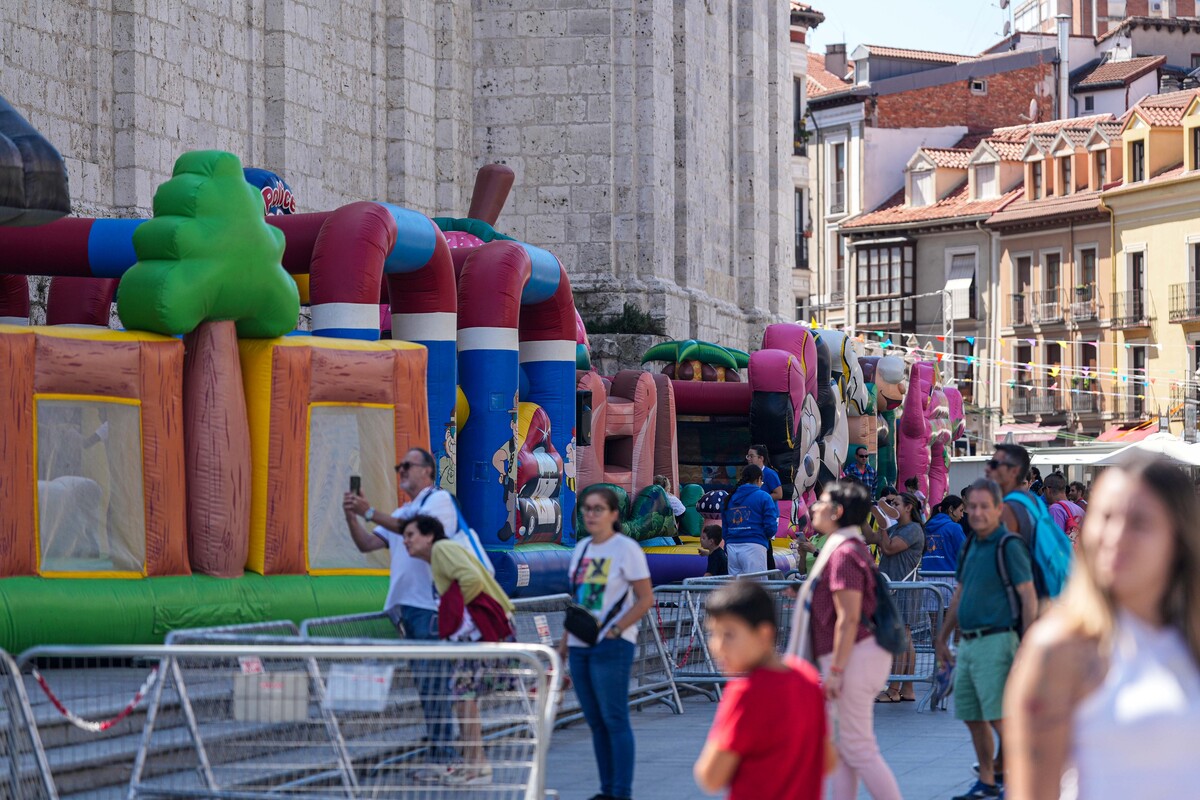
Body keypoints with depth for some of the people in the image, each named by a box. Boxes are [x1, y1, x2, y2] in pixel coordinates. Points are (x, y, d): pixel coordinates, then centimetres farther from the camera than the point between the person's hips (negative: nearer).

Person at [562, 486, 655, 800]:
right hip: (579, 646, 7)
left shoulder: (626, 549, -7)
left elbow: (645, 599, -9)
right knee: (595, 721, 9)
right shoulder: (581, 548, 14)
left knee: (614, 720, -7)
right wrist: (565, 641, 15)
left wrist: (614, 630, -16)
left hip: (612, 646, -7)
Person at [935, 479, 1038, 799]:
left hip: (996, 642, -8)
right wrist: (943, 637, 28)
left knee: (999, 717, -12)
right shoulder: (972, 545, 15)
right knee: (972, 716, 11)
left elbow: (1029, 597, -14)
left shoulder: (1009, 546, -10)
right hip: (968, 642, 8)